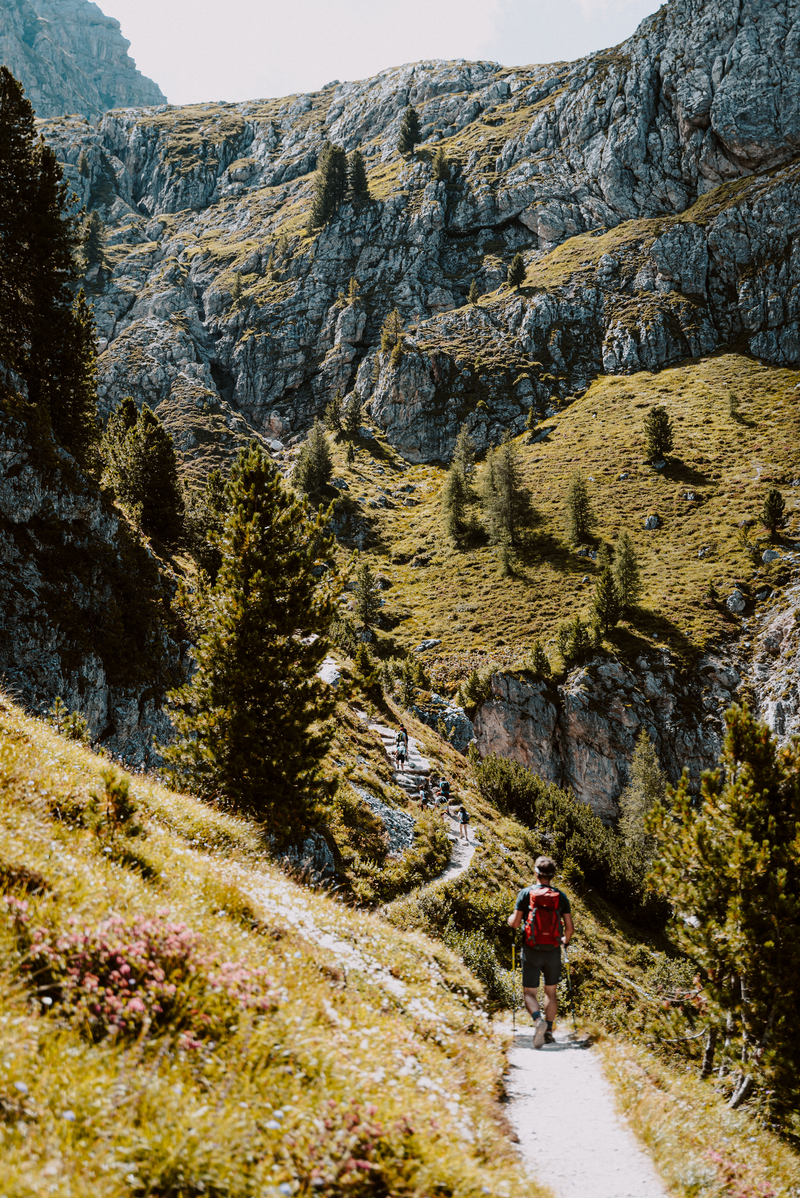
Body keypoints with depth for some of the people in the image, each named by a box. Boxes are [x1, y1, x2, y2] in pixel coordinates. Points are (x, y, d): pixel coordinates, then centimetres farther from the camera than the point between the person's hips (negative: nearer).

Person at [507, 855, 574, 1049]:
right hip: (553, 952, 2)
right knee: (550, 992, 18)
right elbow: (570, 927, -1)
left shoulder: (526, 893, -7)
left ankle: (538, 1020, -23)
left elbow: (515, 923, -7)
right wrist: (565, 940, 20)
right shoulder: (561, 896, -1)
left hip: (532, 951, -2)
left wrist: (510, 918, 16)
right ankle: (548, 1031, 14)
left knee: (529, 992, 4)